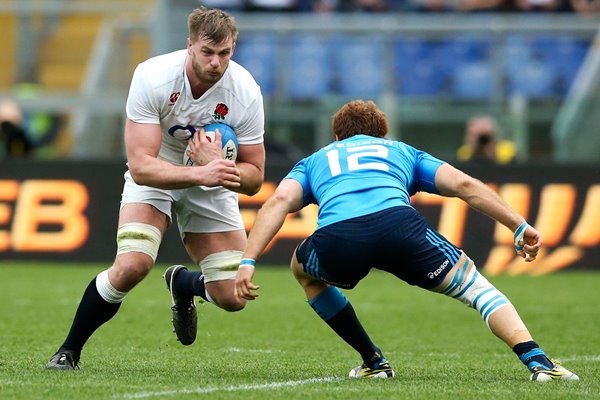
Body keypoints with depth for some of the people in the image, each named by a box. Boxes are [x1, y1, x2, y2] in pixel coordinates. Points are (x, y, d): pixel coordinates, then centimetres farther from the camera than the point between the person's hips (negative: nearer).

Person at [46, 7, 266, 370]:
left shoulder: (246, 91, -21)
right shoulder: (152, 77, -28)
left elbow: (254, 177, -12)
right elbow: (141, 167, -30)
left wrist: (219, 167, -34)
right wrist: (200, 175, -44)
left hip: (211, 188, 3)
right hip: (156, 176, -3)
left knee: (233, 297, -7)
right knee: (132, 265, -29)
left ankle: (182, 283, 31)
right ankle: (69, 351, -6)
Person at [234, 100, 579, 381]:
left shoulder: (314, 161, 38)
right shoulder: (402, 151, 38)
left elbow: (279, 201, 17)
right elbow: (464, 184, 23)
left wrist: (248, 262, 10)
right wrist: (520, 227, 22)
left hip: (336, 238, 0)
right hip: (398, 222, 0)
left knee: (303, 269, 36)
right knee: (472, 283, 17)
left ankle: (373, 361, 30)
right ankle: (535, 358, -5)